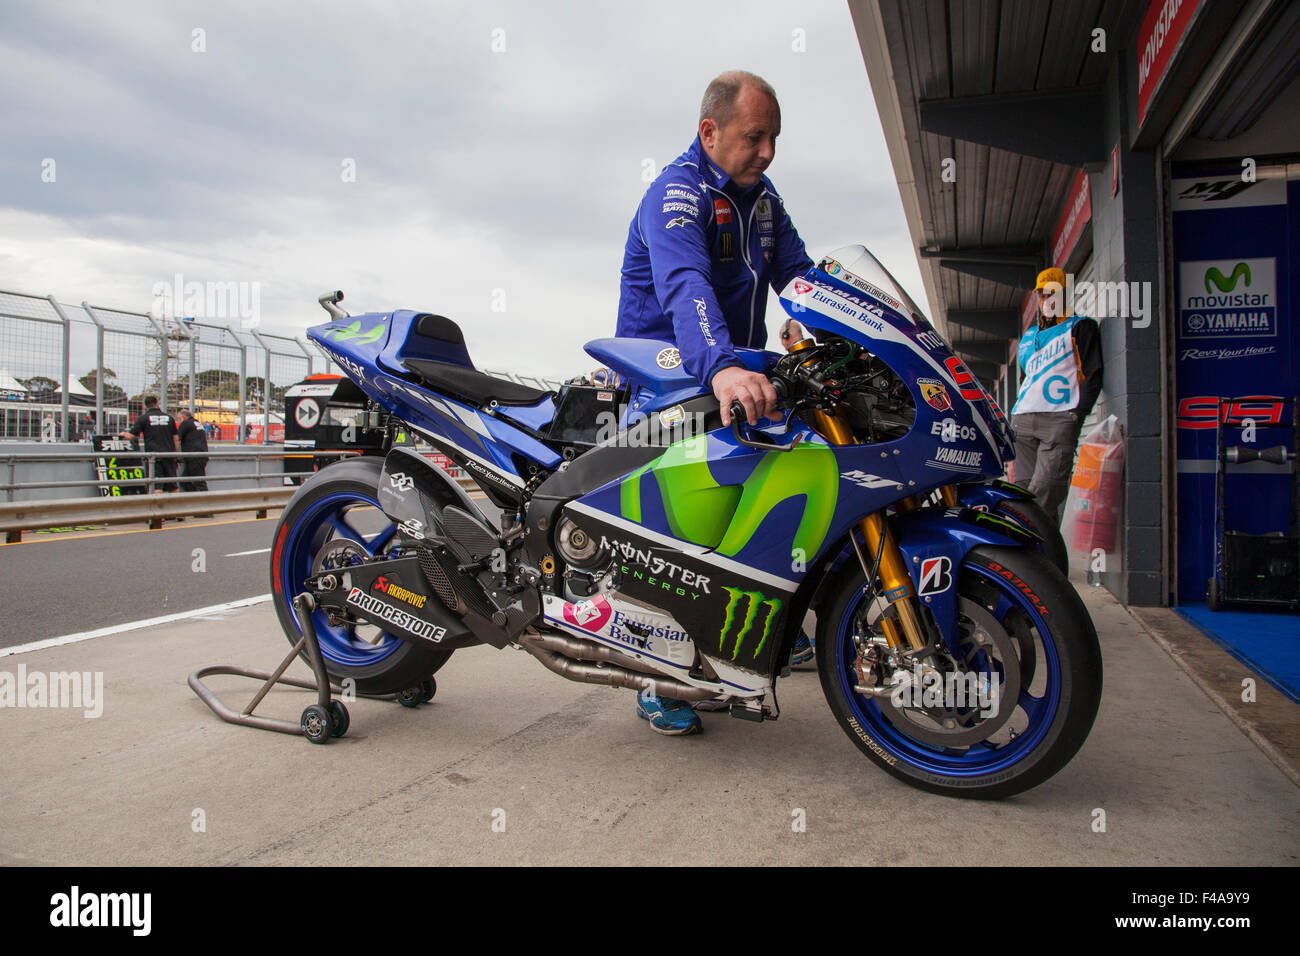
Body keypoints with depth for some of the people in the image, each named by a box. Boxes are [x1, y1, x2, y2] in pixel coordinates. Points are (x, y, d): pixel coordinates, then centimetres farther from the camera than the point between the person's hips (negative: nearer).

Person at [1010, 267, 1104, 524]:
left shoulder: (1081, 327, 11)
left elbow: (1093, 375, 0)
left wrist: (1077, 414, -12)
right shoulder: (1029, 335, 29)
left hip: (1060, 419, -6)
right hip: (1023, 421, 6)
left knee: (1043, 494, -18)